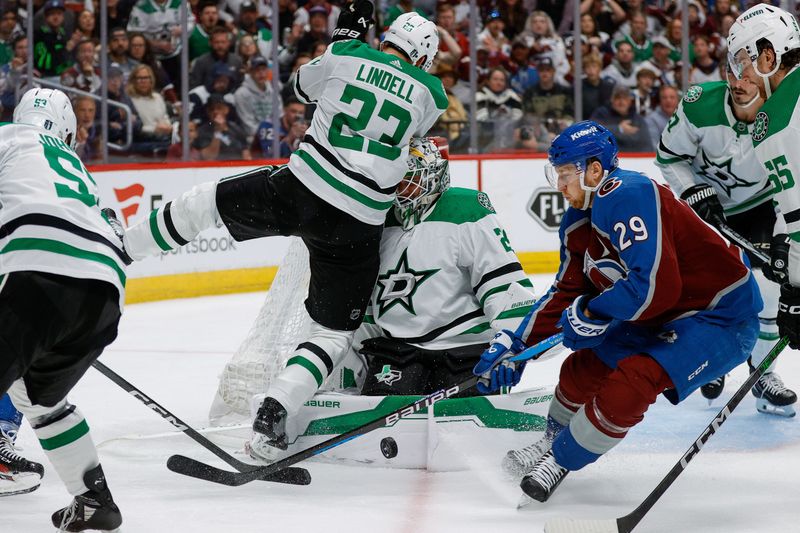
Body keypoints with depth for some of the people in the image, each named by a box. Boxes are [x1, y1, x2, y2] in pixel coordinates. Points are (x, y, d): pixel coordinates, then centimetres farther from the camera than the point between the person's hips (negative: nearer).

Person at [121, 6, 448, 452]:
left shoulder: (347, 56, 2)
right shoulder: (431, 92, 1)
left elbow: (304, 85, 23)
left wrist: (349, 31, 30)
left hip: (298, 187, 1)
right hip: (357, 225, -1)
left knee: (206, 202, 27)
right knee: (335, 332, 11)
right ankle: (277, 406, -8)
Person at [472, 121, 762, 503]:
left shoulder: (627, 195, -26)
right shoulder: (578, 223, 5)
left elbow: (655, 285, -33)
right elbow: (566, 295, 14)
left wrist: (591, 312, -19)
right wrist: (514, 344, 6)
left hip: (724, 315, -10)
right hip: (664, 319, 10)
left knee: (632, 380, -24)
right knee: (583, 368, 10)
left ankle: (561, 460, -7)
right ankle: (553, 443, 36)